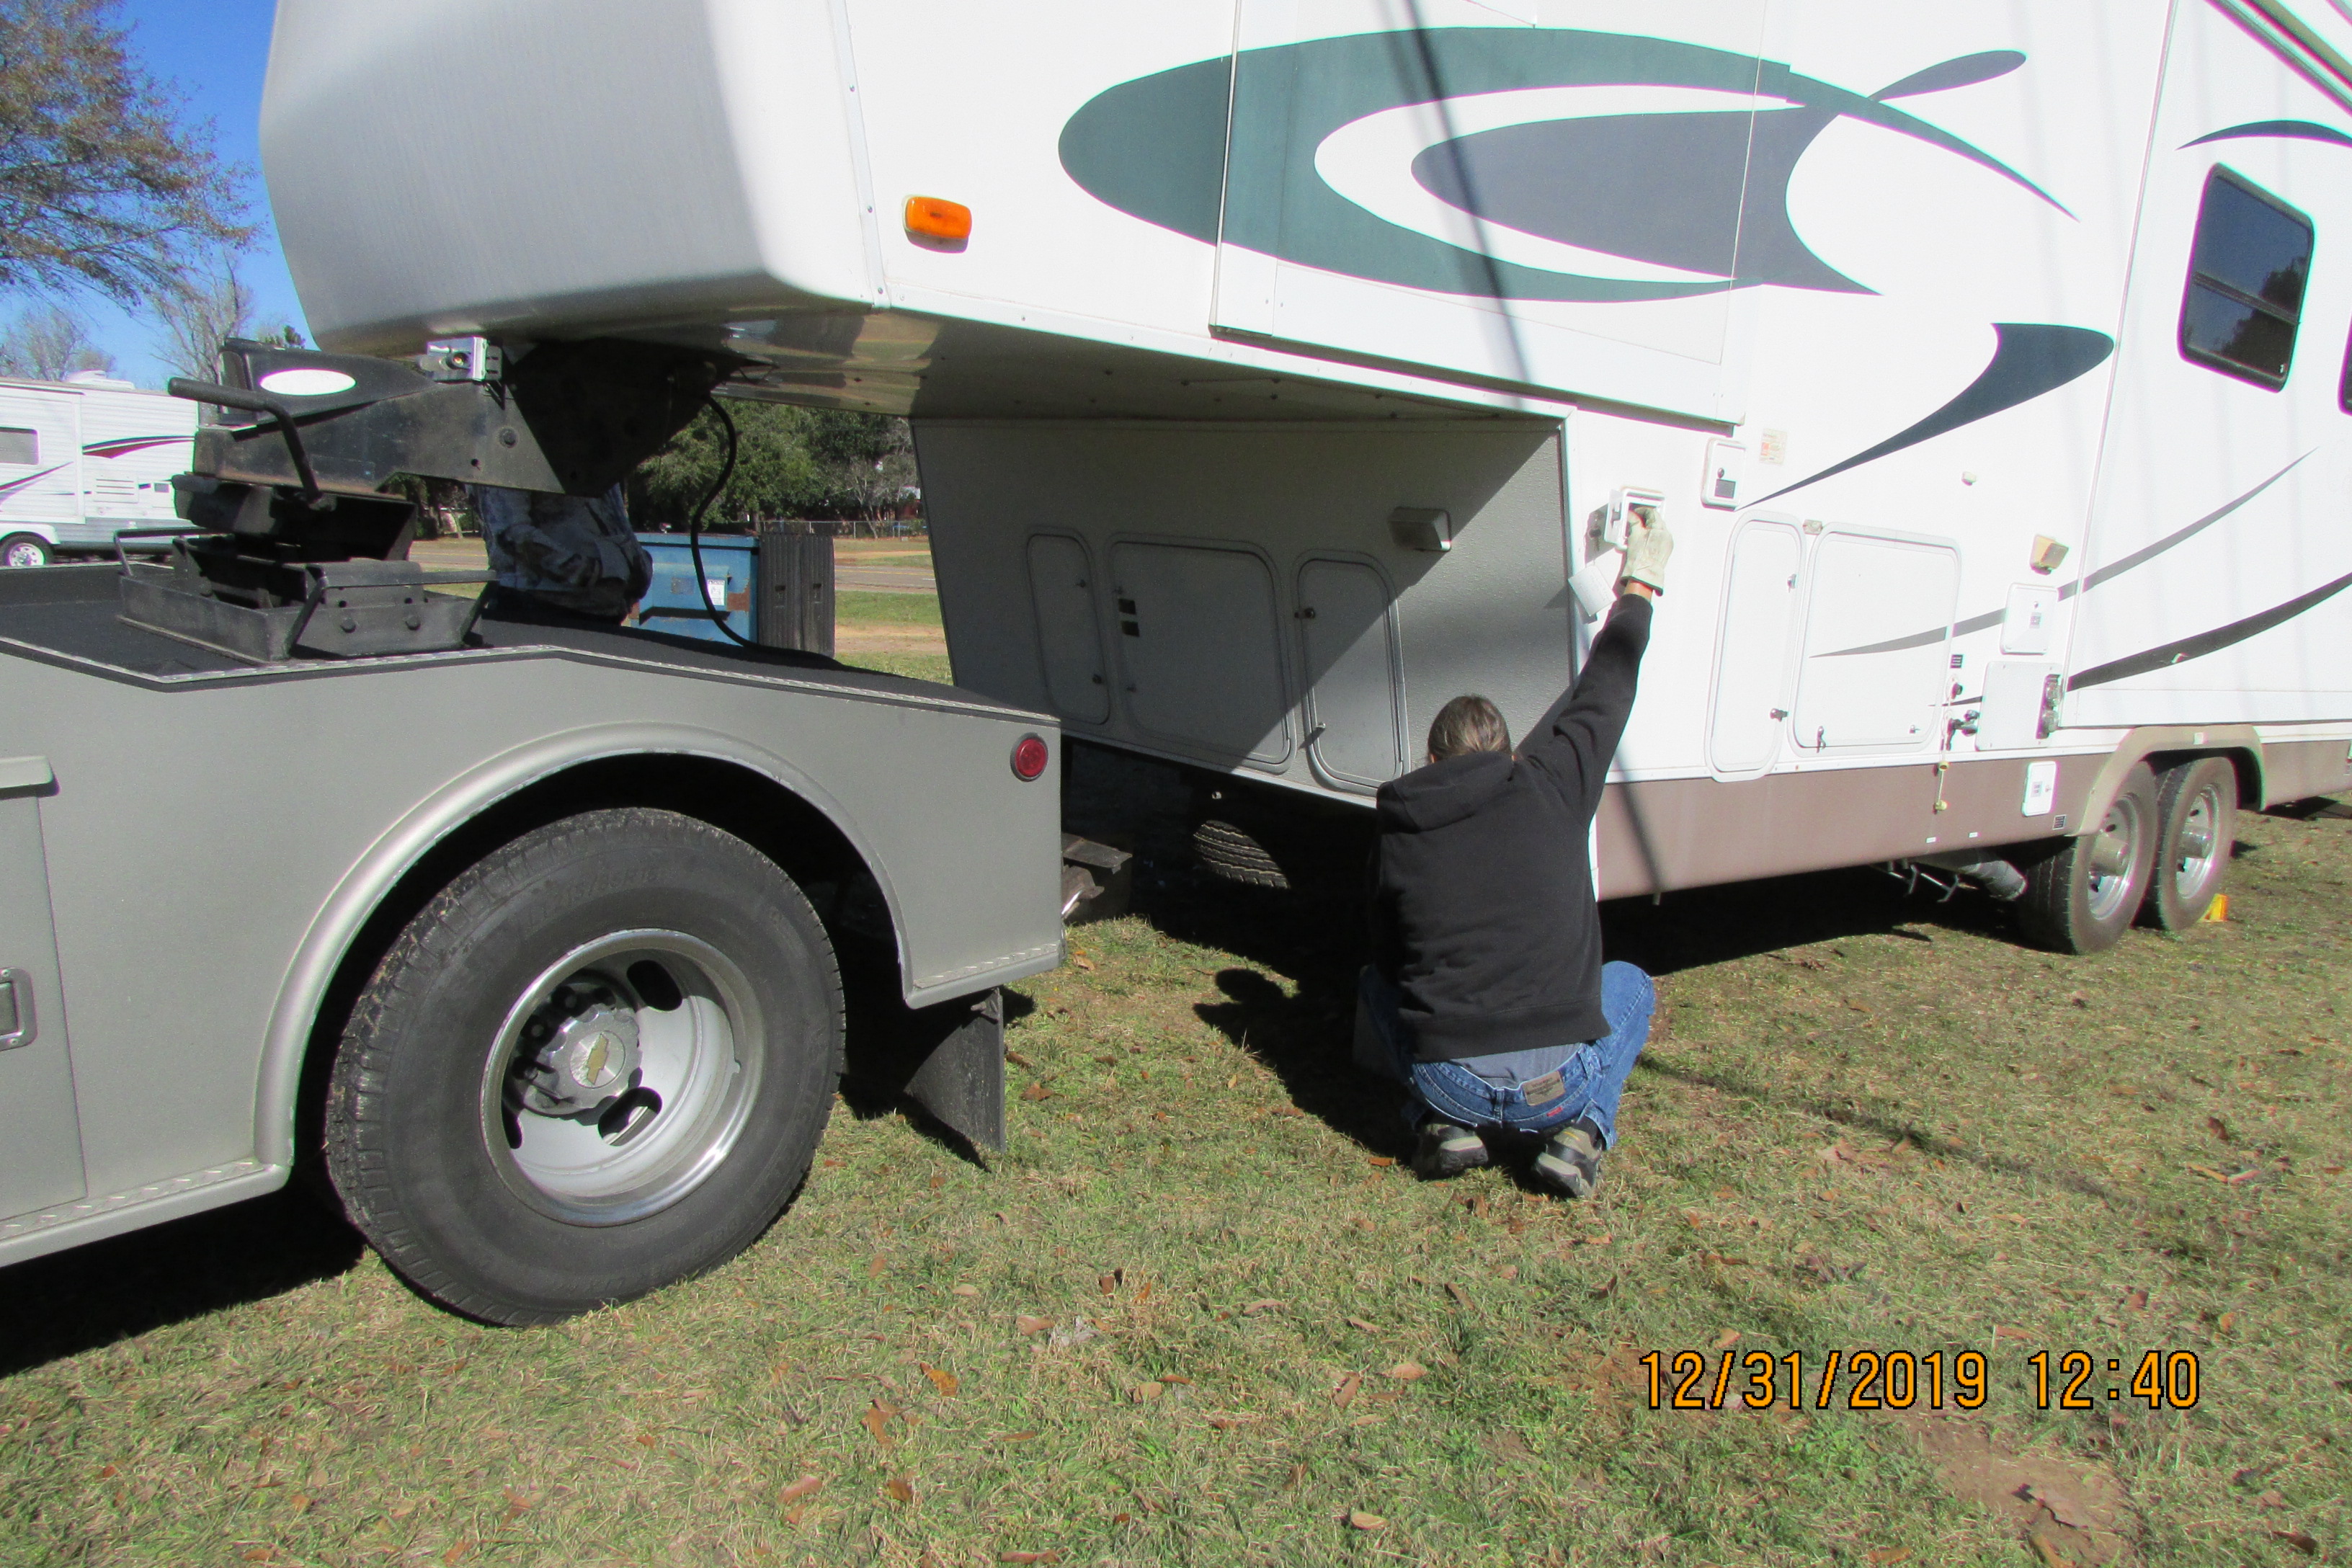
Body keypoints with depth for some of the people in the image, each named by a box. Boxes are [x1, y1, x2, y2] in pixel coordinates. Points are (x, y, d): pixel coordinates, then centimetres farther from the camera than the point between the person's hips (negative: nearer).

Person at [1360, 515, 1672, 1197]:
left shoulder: (1396, 830, 5)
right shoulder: (1552, 787, 1)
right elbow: (1608, 682, 17)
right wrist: (1640, 584, 32)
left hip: (1448, 1082, 1)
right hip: (1561, 1081, 0)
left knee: (1377, 981, 31)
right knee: (1630, 984, 31)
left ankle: (1447, 1126, 13)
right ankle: (1581, 1130, 10)